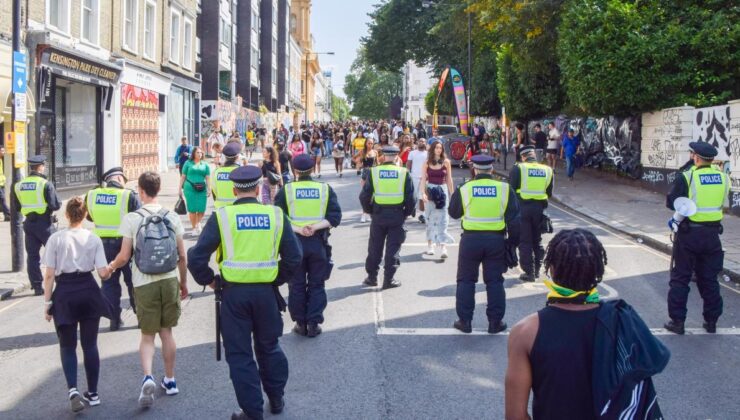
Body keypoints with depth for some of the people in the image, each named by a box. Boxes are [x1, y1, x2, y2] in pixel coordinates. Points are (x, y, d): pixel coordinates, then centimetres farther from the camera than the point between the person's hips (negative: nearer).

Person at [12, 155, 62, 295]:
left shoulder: (19, 185, 5)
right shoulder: (46, 184, -13)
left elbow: (17, 207, 13)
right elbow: (55, 205, -15)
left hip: (29, 223, 5)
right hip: (44, 223, -5)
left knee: (32, 255, 8)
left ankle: (37, 287, 9)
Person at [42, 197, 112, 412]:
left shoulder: (56, 239, -5)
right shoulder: (93, 239, -1)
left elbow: (49, 275, -6)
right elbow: (103, 273, -6)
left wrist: (47, 302, 1)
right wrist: (111, 269, 17)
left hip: (64, 294, -2)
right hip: (88, 291, 2)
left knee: (68, 346, 10)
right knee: (90, 345, 12)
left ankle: (73, 389, -9)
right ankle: (93, 393, 18)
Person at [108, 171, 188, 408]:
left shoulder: (132, 219, -8)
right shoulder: (172, 217, 0)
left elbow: (124, 257, -8)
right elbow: (182, 256, 3)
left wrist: (112, 266, 15)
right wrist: (183, 283, 16)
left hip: (144, 284, -2)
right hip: (169, 281, 2)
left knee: (147, 335, 7)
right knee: (166, 332, 16)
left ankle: (148, 377, -15)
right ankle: (169, 380, 24)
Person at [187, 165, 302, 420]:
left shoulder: (221, 217, -7)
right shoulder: (276, 215, -2)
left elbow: (196, 258, -9)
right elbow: (294, 257, -1)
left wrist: (208, 280, 6)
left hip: (234, 293, -2)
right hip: (266, 292, 2)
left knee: (239, 354, 9)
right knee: (269, 347, 22)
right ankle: (276, 400, 34)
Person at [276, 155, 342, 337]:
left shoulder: (286, 190, -3)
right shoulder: (325, 189, 0)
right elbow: (335, 218, -8)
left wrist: (298, 229, -17)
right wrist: (316, 227, -17)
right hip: (318, 242, 1)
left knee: (297, 285, 11)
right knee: (316, 285, 11)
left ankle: (301, 324, 16)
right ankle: (314, 324, 10)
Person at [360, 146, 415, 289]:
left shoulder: (374, 172, -5)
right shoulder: (404, 173, -6)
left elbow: (364, 196, -4)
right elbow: (410, 198, -5)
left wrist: (369, 210, 11)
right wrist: (407, 212, 10)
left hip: (378, 214, 1)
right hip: (397, 215, -1)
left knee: (375, 247, 13)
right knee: (393, 247, 6)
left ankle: (372, 277, 20)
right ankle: (389, 279, 6)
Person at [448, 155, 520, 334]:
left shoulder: (464, 189, -6)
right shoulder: (505, 189, -4)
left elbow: (453, 213, 9)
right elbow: (514, 220, -2)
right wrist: (513, 242, 6)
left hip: (471, 239, -1)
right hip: (496, 240, 1)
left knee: (466, 280, 11)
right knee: (495, 281, 10)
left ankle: (465, 320, 13)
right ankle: (495, 322, 13)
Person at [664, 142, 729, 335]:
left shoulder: (686, 177, -14)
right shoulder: (723, 178, 0)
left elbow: (671, 203, -8)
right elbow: (723, 205, 9)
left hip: (689, 233, -4)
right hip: (712, 234, 4)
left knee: (680, 278, 6)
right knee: (709, 279, 15)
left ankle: (677, 321, 8)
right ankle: (711, 321, 21)